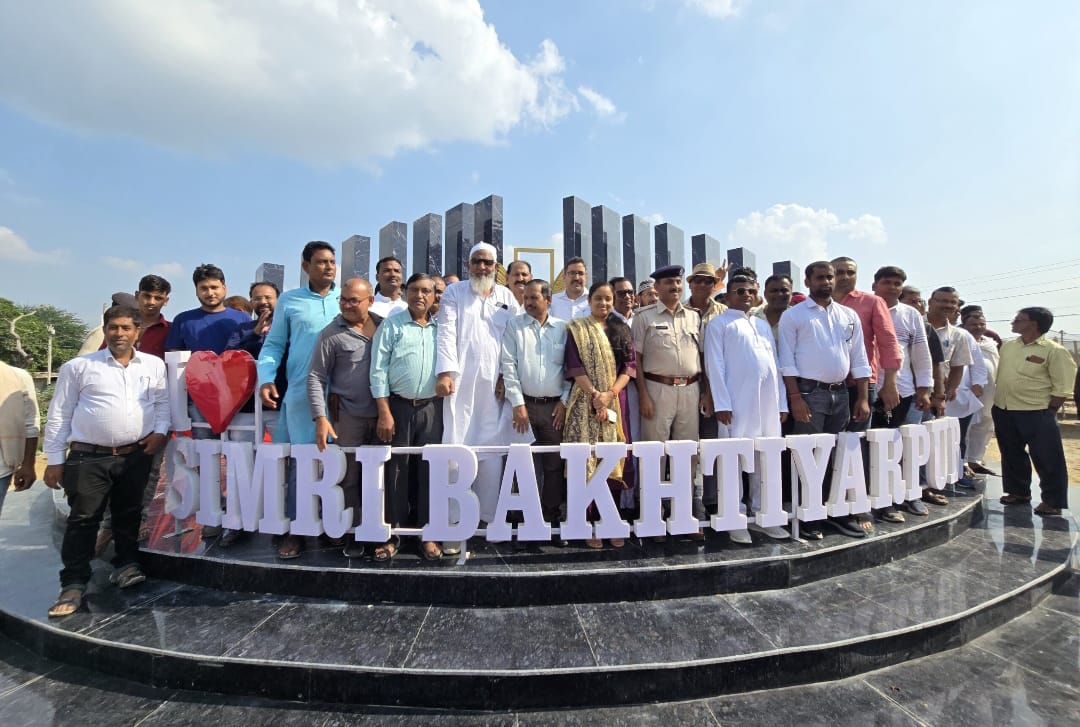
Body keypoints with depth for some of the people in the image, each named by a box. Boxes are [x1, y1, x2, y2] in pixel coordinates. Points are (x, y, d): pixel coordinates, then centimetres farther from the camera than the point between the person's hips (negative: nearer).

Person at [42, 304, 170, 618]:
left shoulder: (154, 365, 6)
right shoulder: (78, 366, 0)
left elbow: (163, 401, 12)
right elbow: (59, 414, 3)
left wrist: (160, 431, -4)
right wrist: (55, 459, 1)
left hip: (136, 455, 1)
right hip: (88, 457, -1)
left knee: (129, 514, 12)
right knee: (82, 519, 3)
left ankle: (126, 564, 28)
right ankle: (73, 583, 13)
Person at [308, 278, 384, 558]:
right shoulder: (331, 334, -5)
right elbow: (315, 377, -5)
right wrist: (321, 418, -13)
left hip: (382, 414, 3)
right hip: (347, 416, -3)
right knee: (349, 477, 7)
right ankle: (354, 534, 21)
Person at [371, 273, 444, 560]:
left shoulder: (441, 328, 10)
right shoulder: (390, 325, 1)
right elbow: (378, 370, -4)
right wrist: (384, 412, -9)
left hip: (432, 408, 2)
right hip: (398, 406, -2)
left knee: (429, 470, 7)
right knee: (396, 469, 4)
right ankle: (392, 534, 18)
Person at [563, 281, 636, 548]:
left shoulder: (622, 329, 13)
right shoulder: (577, 329, 5)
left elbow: (630, 365, 4)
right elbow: (575, 367, -4)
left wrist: (610, 393, -11)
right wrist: (595, 395, -16)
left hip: (616, 402, 3)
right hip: (586, 403, -2)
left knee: (615, 462, 3)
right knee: (587, 461, -4)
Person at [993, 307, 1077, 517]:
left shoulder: (1054, 350, -9)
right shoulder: (1007, 346, 6)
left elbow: (1061, 387, -9)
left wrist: (1049, 413, -9)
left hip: (1036, 414, -5)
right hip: (1003, 411, 6)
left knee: (1047, 459, 2)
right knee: (1012, 455, 15)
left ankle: (1053, 501, 14)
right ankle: (1019, 492, 29)